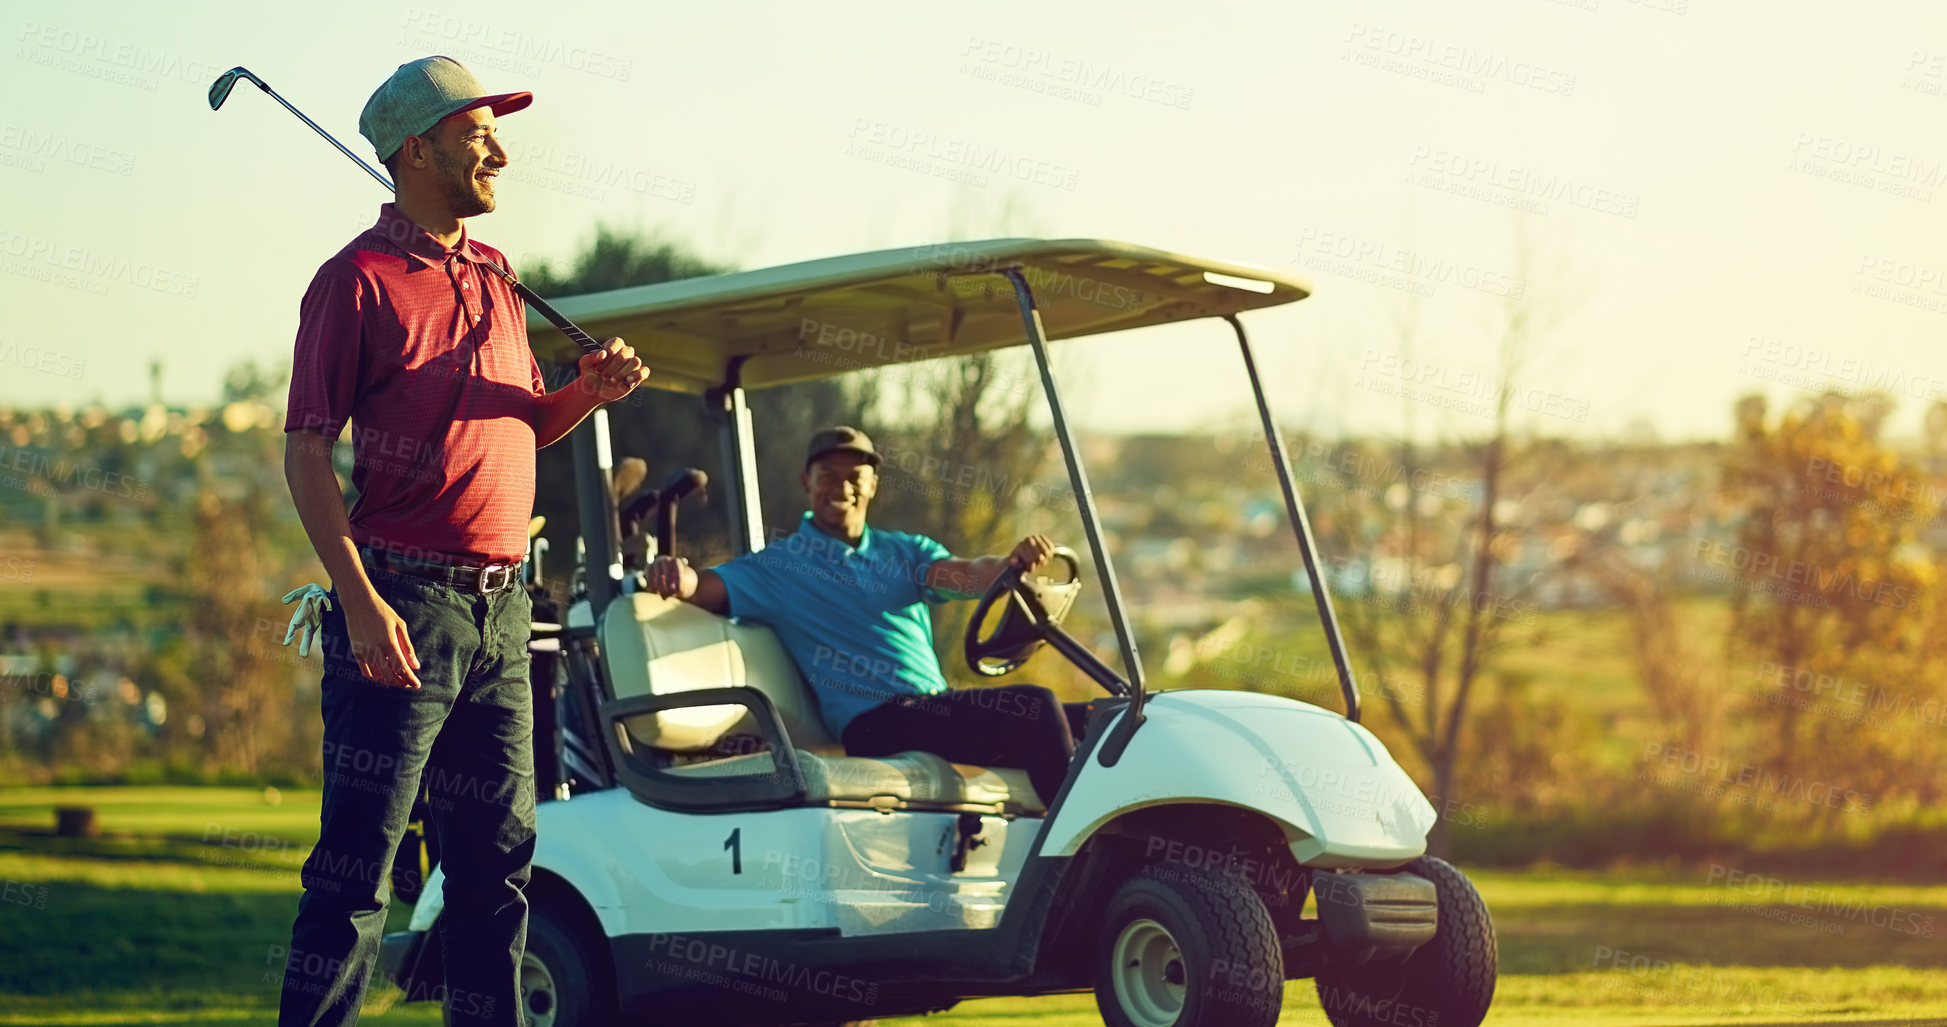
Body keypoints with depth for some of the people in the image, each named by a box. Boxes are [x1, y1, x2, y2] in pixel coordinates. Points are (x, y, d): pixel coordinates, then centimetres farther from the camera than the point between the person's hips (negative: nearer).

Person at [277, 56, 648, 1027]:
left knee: (497, 855, 10)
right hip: (404, 599, -7)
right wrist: (361, 600, -19)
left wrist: (591, 392, 2)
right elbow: (306, 450, -10)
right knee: (358, 862, -7)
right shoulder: (358, 279, -6)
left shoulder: (491, 277, 17)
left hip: (501, 606, 7)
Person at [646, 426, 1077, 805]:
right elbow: (704, 587, -8)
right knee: (1036, 707, -23)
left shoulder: (904, 551, 19)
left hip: (939, 710, 6)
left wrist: (1012, 562, -24)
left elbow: (962, 576, -1)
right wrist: (676, 575, -33)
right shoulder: (779, 566, 7)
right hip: (875, 724, -6)